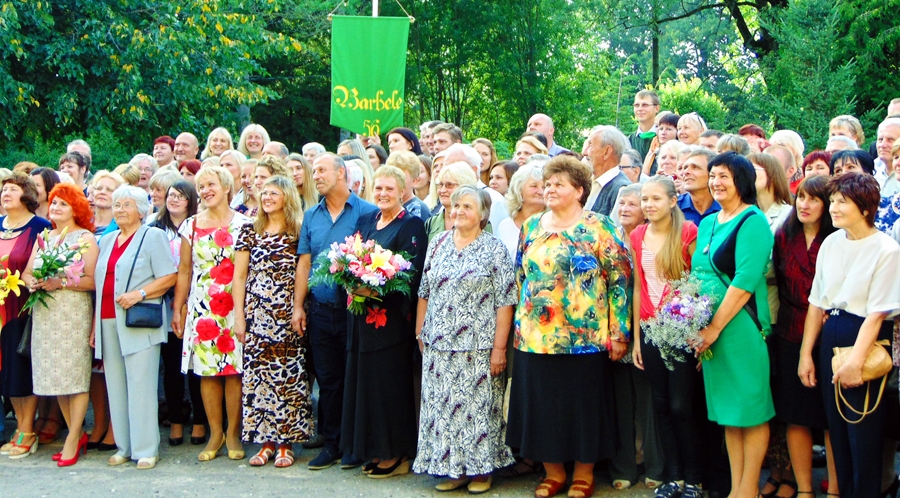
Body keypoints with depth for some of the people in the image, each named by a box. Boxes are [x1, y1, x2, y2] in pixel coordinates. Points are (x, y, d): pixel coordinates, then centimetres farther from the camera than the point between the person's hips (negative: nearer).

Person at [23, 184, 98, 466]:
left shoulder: (85, 238, -1)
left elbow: (92, 280, -10)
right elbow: (27, 272, 14)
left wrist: (60, 283, -19)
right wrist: (32, 282, -8)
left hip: (73, 314, -6)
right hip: (44, 315, 6)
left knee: (75, 377, -5)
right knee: (55, 377, 6)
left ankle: (72, 441, 0)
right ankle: (77, 434, 16)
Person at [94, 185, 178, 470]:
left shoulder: (153, 236, 2)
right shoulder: (107, 241, 21)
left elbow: (169, 276, -6)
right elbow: (99, 284, 22)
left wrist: (139, 293, -17)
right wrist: (95, 324, 16)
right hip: (108, 323, 6)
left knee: (140, 385, -8)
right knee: (116, 386, 5)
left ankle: (146, 449, -3)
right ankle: (124, 446, 12)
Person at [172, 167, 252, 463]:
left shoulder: (243, 224, 3)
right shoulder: (191, 225, 9)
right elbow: (184, 270, 11)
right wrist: (178, 308, 7)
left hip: (235, 306, -2)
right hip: (202, 308, 2)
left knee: (234, 369, -3)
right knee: (207, 370, 2)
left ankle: (233, 433, 8)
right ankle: (215, 433, 12)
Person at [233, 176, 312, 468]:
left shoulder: (299, 233, 4)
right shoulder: (249, 232, 9)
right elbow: (239, 276, 8)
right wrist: (239, 316, 1)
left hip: (288, 316, -2)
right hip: (257, 314, 2)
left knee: (289, 375, -2)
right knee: (257, 375, 1)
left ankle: (286, 442, 7)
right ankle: (265, 441, 10)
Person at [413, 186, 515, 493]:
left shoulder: (494, 250, -4)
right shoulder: (438, 245, 9)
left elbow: (504, 302, -8)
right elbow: (424, 293, 14)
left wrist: (499, 347, -12)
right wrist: (420, 333, 11)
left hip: (478, 346, -4)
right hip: (439, 346, 4)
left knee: (478, 405, 1)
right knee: (442, 405, 6)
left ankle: (481, 469, 13)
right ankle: (452, 467, 16)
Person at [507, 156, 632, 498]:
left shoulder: (598, 227, -4)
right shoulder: (532, 227, 11)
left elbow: (620, 277, -7)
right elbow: (520, 277, 17)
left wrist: (618, 332, -10)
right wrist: (519, 324, 13)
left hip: (585, 337, -4)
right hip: (535, 337, 5)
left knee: (582, 403, 4)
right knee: (543, 403, 9)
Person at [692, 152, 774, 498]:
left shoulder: (752, 221, -10)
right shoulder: (708, 223, 14)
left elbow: (745, 281, -18)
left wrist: (715, 327, -18)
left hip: (741, 325, -8)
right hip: (710, 328, 8)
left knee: (750, 406, 1)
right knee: (727, 408, 12)